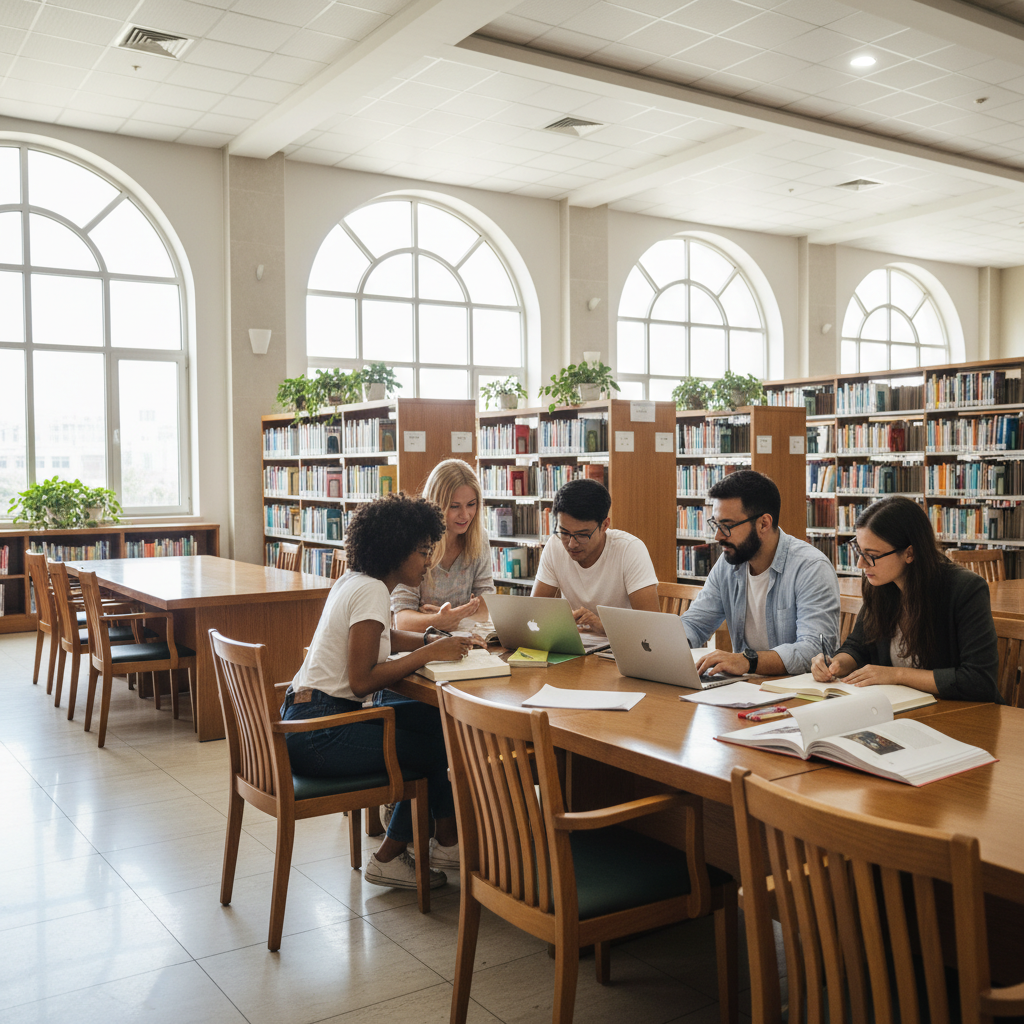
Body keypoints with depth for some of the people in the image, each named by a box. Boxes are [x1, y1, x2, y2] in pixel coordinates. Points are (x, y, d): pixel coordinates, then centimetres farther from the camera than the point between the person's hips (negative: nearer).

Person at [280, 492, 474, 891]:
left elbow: (379, 637, 29)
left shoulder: (354, 581, 11)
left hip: (303, 715, 9)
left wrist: (436, 641, 13)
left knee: (435, 720, 6)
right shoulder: (372, 592, -17)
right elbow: (362, 679, -22)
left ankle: (446, 842, 11)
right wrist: (427, 654, -16)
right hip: (318, 734, -9)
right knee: (440, 748, -4)